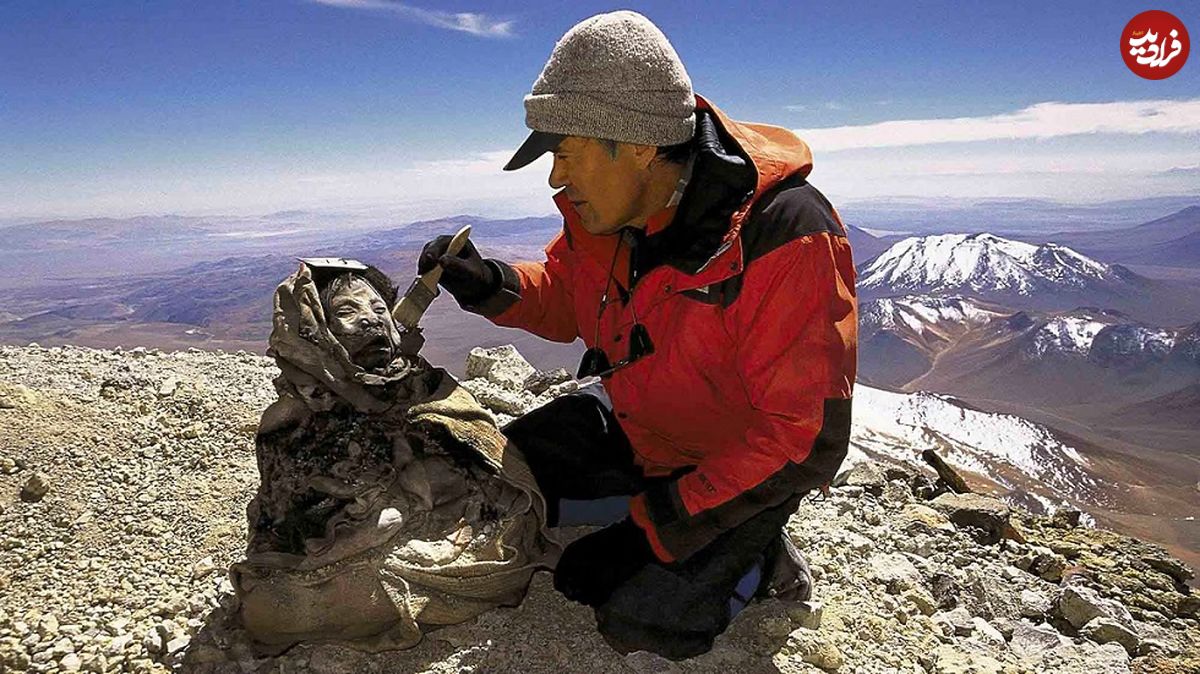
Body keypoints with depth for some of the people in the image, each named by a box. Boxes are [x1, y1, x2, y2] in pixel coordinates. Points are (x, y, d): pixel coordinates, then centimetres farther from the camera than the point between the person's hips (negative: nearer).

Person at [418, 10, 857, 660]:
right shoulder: (601, 209, -13)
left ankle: (752, 553, 12)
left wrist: (666, 514, -24)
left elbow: (800, 432, -28)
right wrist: (490, 285, -14)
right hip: (636, 423, 7)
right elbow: (566, 299, 7)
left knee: (641, 623, -11)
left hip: (753, 462, -6)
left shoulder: (785, 236, -33)